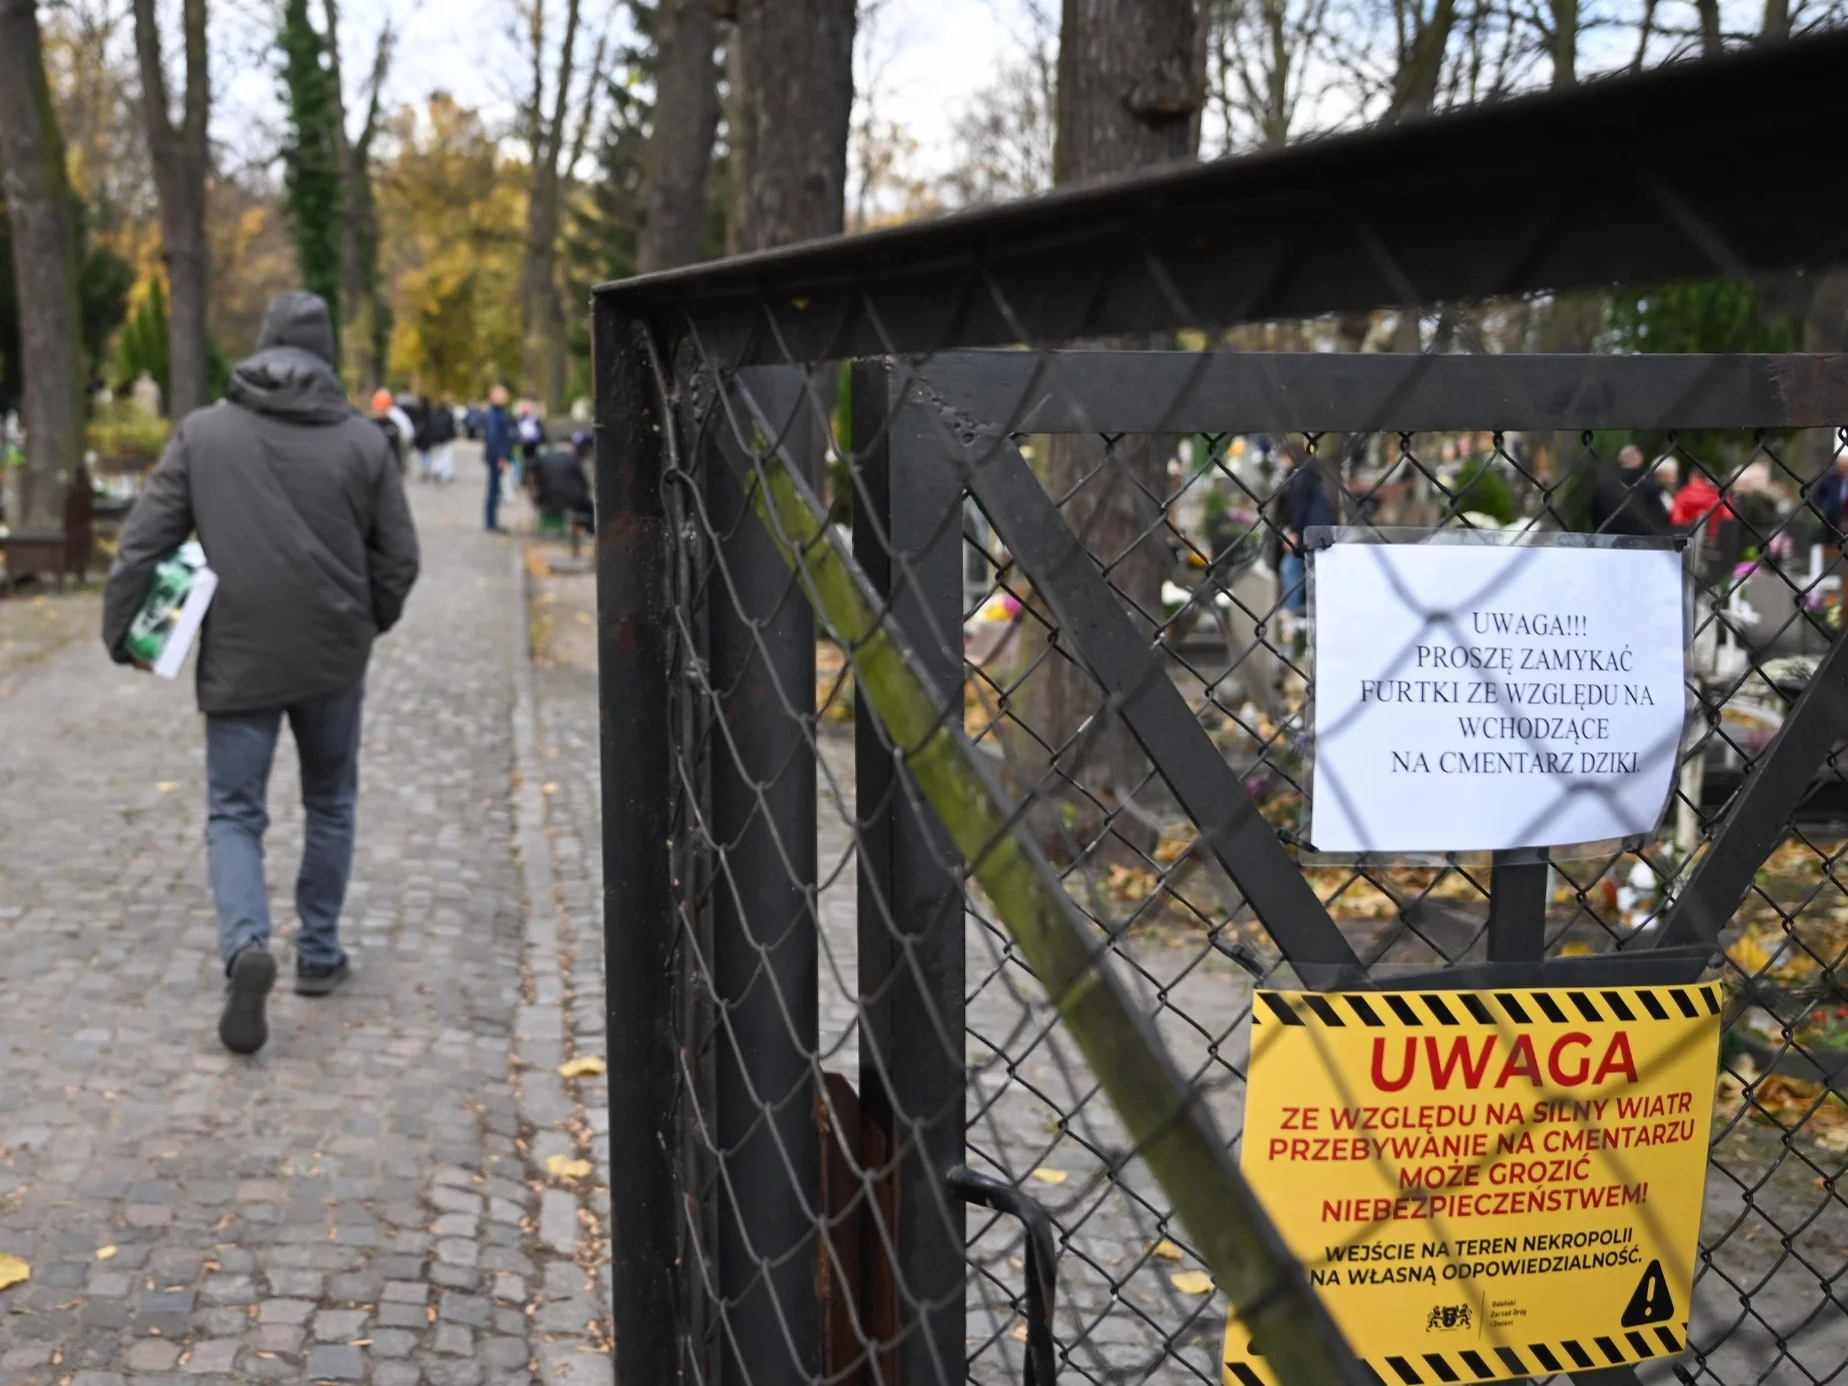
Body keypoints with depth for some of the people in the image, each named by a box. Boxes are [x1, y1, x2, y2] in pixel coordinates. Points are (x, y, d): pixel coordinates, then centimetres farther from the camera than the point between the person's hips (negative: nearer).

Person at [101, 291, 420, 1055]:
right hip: (334, 655, 1)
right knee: (330, 804, 18)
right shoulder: (362, 440, -3)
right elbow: (399, 556, 2)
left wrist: (119, 627, 5)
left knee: (233, 811, 6)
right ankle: (319, 952, 24)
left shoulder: (203, 431, -2)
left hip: (238, 657, -1)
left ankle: (246, 943, -17)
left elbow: (143, 540, -4)